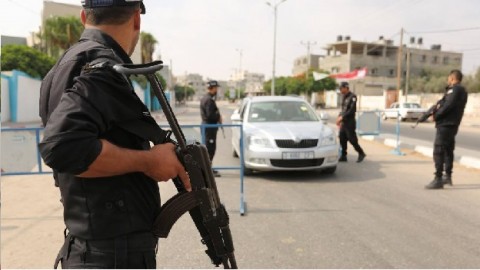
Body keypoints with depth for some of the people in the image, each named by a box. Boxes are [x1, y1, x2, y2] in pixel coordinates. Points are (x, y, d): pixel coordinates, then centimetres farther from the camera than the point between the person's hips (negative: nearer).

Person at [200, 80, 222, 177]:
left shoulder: (205, 98, 15)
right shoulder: (209, 100, -18)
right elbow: (210, 115, -24)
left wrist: (217, 116, 7)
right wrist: (219, 116, -7)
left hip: (206, 125, 11)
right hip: (210, 126, -11)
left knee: (209, 148, 17)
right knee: (210, 149, -6)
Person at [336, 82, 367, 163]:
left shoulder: (352, 97, -11)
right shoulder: (344, 97, 15)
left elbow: (352, 110, -19)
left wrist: (342, 117, -20)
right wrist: (339, 117, 8)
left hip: (350, 122, -8)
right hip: (344, 122, 8)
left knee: (352, 139, -5)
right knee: (342, 139, 5)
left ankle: (361, 153, 12)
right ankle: (343, 156, 11)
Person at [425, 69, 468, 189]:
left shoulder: (454, 90, -13)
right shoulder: (462, 90, 18)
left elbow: (448, 106, -22)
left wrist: (436, 115, -11)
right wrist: (439, 104, -4)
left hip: (445, 125, -10)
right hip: (453, 125, 10)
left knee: (438, 151, -10)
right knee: (448, 150, 18)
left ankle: (438, 179, -10)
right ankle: (448, 176, 28)